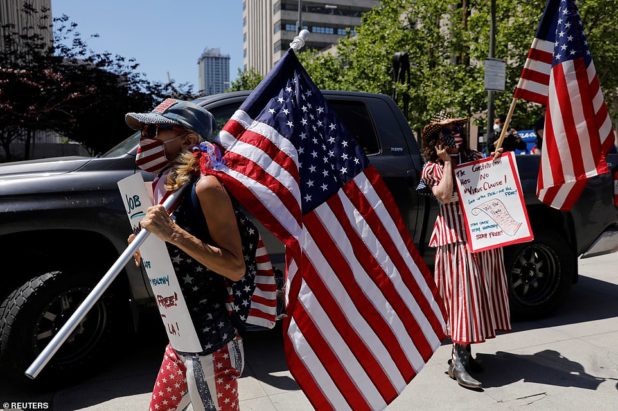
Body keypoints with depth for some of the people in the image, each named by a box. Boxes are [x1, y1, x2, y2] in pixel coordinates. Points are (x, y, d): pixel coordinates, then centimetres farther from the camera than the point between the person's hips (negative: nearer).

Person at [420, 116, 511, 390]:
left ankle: (463, 352, 20)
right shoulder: (432, 168, 1)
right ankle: (458, 362, -8)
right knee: (463, 291, -11)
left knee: (480, 290, 8)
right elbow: (445, 195, -15)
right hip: (455, 234, -6)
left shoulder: (474, 158, 14)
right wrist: (447, 162, -9)